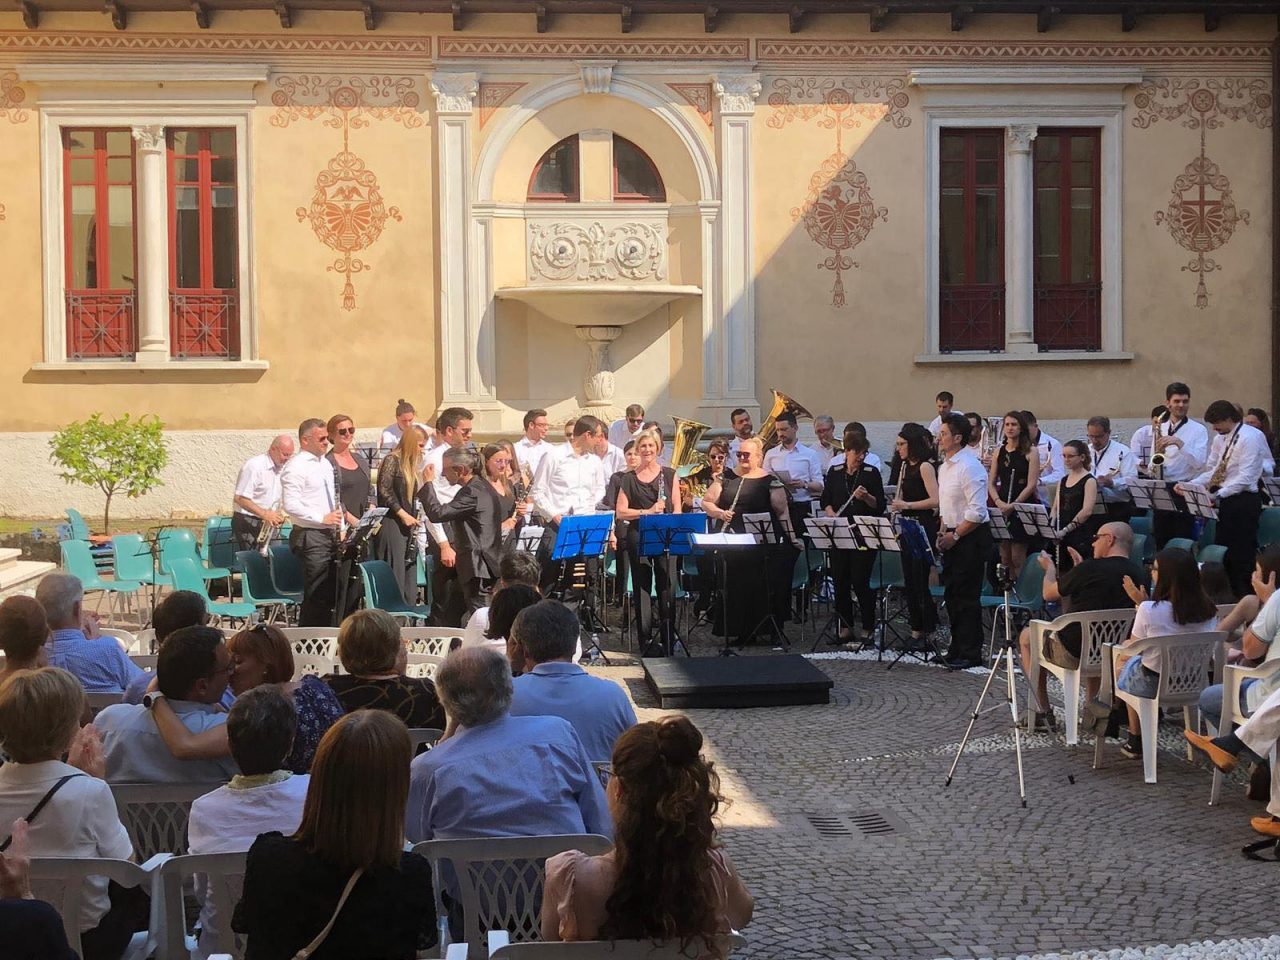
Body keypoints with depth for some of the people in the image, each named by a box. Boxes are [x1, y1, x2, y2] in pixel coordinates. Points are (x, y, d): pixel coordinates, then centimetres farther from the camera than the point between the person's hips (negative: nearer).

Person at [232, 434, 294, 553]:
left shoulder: (282, 469, 10)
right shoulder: (254, 466, -15)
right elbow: (239, 498, -20)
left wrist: (280, 514, 2)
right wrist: (264, 514, -27)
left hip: (267, 523, 7)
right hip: (247, 524, -7)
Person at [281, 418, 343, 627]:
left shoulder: (325, 464, 17)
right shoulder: (296, 467, -11)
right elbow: (291, 505, -19)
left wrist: (339, 528, 16)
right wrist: (323, 518, -20)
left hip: (329, 535, 9)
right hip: (310, 537, -9)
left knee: (330, 594, 12)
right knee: (316, 595, -8)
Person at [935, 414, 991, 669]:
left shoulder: (969, 468, -18)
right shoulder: (944, 467, 12)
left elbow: (977, 512, -22)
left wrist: (954, 535, -17)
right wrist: (943, 531, 9)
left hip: (970, 538, -9)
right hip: (952, 537, 9)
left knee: (966, 597, -4)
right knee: (952, 595, 14)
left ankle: (970, 654, 4)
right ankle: (956, 649, 23)